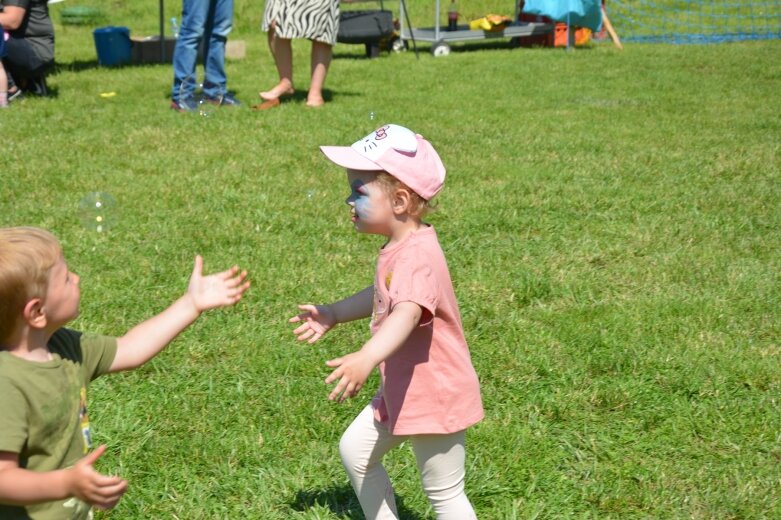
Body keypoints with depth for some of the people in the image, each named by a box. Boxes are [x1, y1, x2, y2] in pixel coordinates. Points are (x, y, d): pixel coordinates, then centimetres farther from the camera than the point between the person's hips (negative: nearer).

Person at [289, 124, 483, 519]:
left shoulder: (418, 255, -28)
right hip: (401, 390, 10)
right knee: (355, 450, 21)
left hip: (435, 395, -10)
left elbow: (407, 313, -46)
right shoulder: (399, 247, 4)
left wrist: (365, 359, -60)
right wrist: (332, 315, 27)